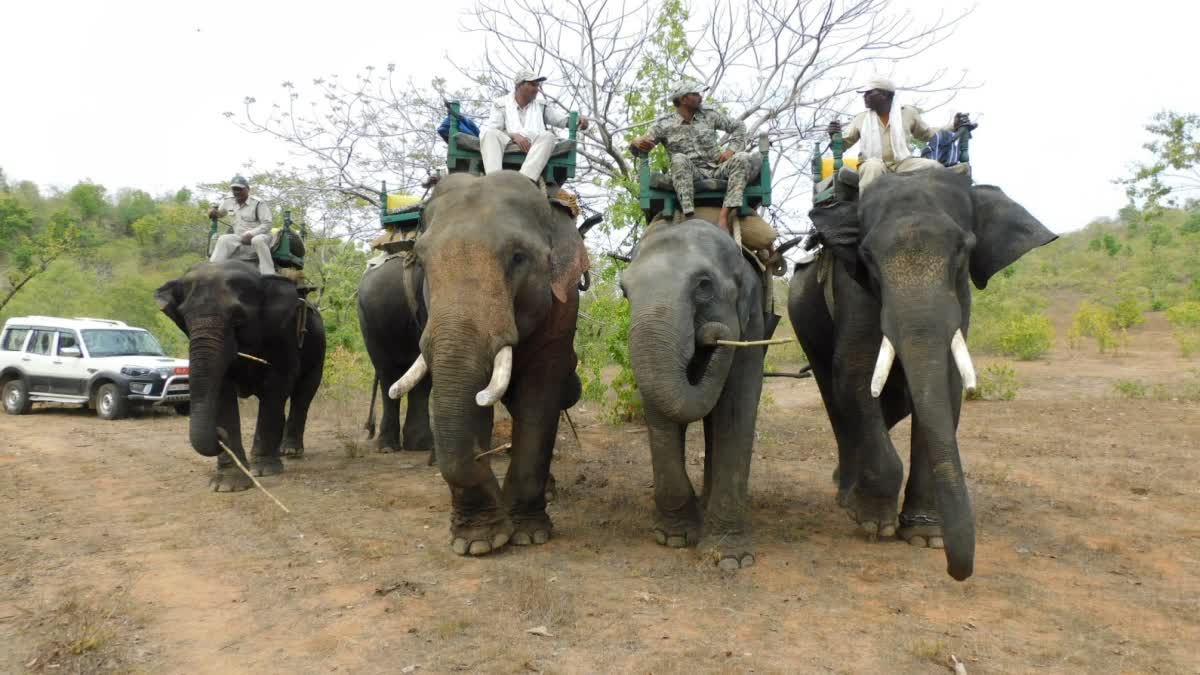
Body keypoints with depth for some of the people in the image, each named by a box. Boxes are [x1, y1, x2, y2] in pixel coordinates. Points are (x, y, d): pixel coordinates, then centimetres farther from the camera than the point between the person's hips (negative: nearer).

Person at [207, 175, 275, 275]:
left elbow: (267, 225, -16)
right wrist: (213, 211, 3)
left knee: (258, 240, -39)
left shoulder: (258, 203, -11)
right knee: (223, 240, -20)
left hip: (259, 235, -6)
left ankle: (269, 277, -45)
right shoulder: (228, 202, 7)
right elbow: (219, 213, 28)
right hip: (240, 237, 6)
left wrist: (251, 234, -27)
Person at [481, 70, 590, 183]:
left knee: (547, 136, -30)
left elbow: (562, 119, 15)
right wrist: (514, 135, -17)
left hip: (534, 148, 2)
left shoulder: (541, 107, 25)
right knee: (489, 133, -29)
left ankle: (525, 180, -53)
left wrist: (577, 119, -9)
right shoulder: (501, 103, 17)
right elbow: (492, 130, 2)